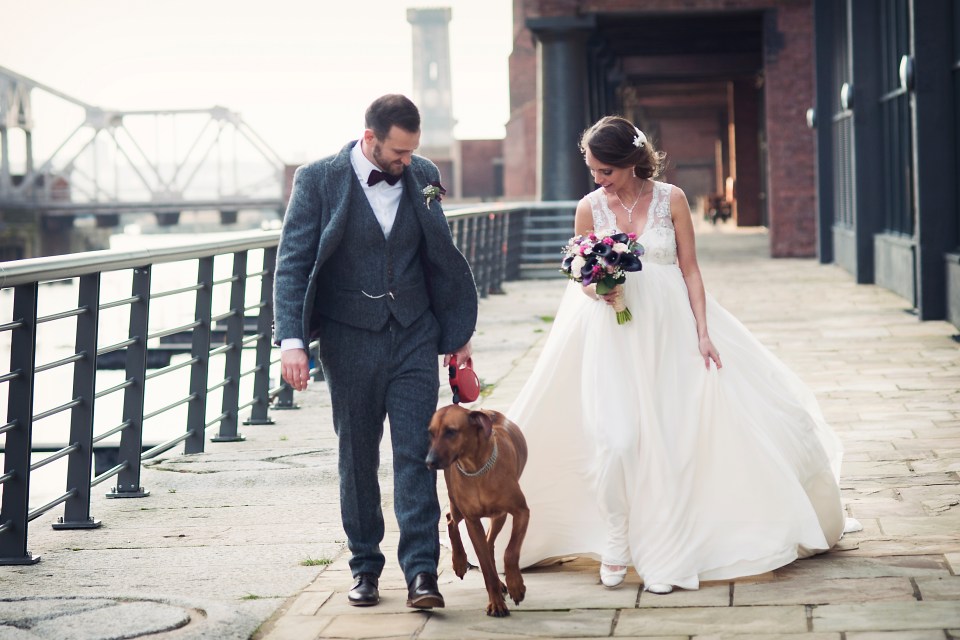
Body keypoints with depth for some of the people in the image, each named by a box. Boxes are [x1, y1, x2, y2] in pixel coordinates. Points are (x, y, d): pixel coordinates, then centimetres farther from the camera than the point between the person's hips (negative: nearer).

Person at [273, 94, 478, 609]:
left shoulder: (424, 177, 3)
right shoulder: (319, 180, -7)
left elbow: (441, 259, 11)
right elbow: (292, 263, -8)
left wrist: (458, 333, 13)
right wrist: (291, 339, -17)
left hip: (415, 335, 2)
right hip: (349, 338, -1)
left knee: (417, 452, -5)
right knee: (357, 456, 8)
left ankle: (421, 572, -5)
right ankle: (365, 568, 20)